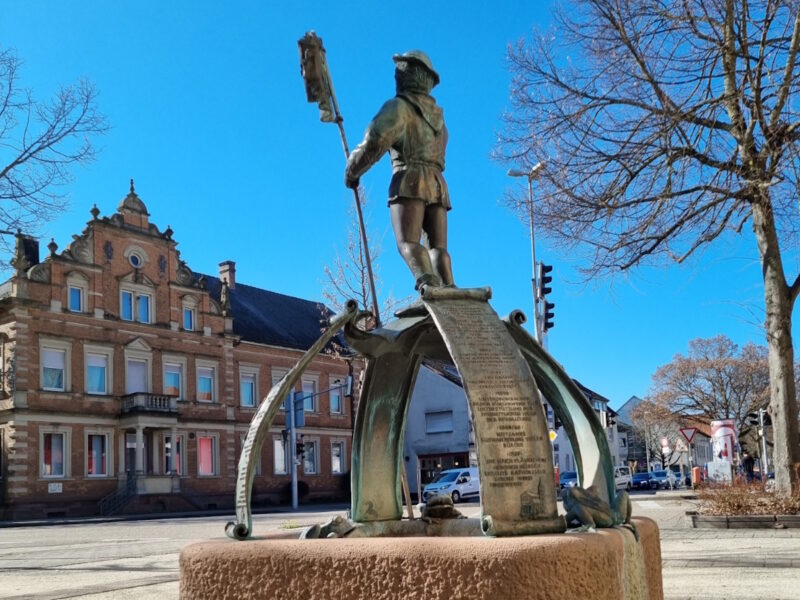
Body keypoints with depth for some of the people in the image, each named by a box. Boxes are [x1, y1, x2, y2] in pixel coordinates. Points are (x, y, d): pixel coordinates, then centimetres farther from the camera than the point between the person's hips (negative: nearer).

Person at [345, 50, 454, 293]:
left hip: (410, 181, -7)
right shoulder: (437, 114, 25)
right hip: (437, 184, 7)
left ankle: (428, 283, -42)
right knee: (438, 247, 0)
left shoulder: (399, 106, 3)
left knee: (408, 242, -18)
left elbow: (373, 144, -7)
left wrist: (351, 171, 9)